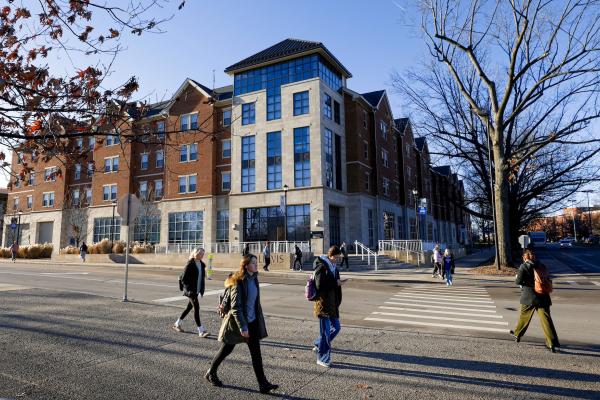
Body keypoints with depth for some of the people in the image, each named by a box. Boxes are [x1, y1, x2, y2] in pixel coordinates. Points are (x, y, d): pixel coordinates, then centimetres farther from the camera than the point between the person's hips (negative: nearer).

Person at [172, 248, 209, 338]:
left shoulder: (202, 264, 7)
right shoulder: (190, 264, -14)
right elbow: (184, 279, -14)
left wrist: (202, 289, 10)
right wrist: (189, 288, -17)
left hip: (197, 290, 8)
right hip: (190, 290, -8)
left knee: (189, 307, 17)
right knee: (196, 308, -9)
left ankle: (177, 324, 35)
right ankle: (201, 331, -6)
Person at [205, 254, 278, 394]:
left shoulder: (254, 279, 1)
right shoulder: (238, 282, -22)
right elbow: (235, 307, -23)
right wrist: (242, 327, -25)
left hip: (253, 321, 6)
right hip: (237, 321, -6)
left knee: (256, 352, 4)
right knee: (227, 349, 13)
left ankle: (263, 384, 8)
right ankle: (211, 373, 36)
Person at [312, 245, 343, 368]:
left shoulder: (333, 267, 12)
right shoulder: (321, 267, -16)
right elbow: (320, 285, -25)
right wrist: (335, 283, -18)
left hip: (333, 303, 9)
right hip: (323, 303, -9)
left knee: (336, 327, 17)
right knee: (325, 330, -1)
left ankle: (318, 345, 36)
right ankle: (322, 358, 13)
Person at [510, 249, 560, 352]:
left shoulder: (524, 266, -10)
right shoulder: (541, 265, 6)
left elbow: (518, 281, -14)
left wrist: (517, 277, 6)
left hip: (529, 297, -3)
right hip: (543, 296, 3)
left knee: (524, 317, 15)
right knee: (546, 319, 0)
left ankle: (517, 335, 32)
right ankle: (552, 343, -6)